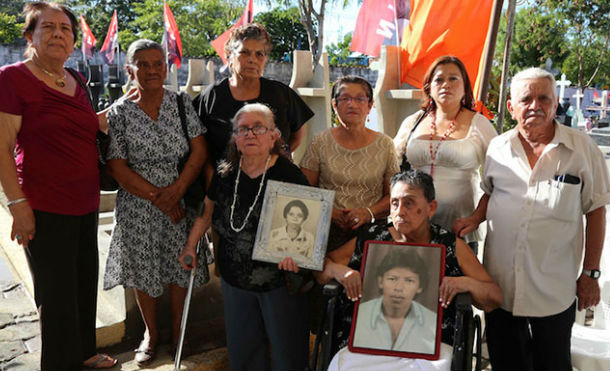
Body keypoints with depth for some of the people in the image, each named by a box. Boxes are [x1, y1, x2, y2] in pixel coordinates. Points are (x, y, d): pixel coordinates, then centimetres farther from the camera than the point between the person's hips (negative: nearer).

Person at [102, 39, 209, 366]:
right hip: (139, 207, -1)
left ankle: (178, 329, 32)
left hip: (181, 201, 1)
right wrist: (158, 198, -13)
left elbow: (199, 150, -4)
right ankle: (151, 333, 32)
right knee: (144, 269, 10)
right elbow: (118, 167, -7)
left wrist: (177, 189, -16)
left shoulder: (181, 103, 1)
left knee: (181, 266, 9)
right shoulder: (119, 112, -3)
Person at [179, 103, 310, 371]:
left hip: (279, 281, -4)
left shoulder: (288, 175, -15)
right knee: (242, 347, 18)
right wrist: (190, 245, 11)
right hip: (235, 278, 5)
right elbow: (207, 211, 15)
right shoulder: (224, 174, -1)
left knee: (285, 346, 10)